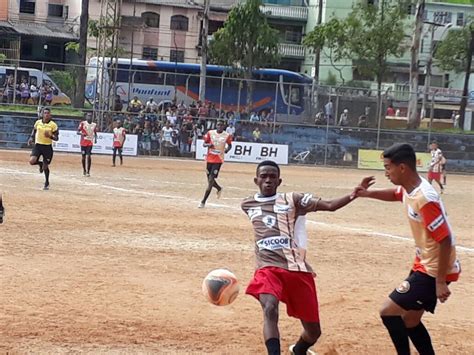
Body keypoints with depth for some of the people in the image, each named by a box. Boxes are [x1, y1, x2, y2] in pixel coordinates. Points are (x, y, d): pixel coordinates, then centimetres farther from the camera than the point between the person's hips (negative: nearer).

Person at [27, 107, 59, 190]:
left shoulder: (53, 125, -6)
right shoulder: (37, 122, 2)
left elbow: (56, 138, -3)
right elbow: (34, 131, 18)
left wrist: (50, 136, -23)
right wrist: (31, 139, 0)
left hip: (48, 147, -2)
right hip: (38, 145, 2)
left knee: (45, 166, 4)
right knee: (32, 161, -19)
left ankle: (47, 183, 28)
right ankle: (40, 163, 18)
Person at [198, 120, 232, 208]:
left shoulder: (227, 135, -4)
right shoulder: (210, 133, 0)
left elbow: (229, 145, 12)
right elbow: (204, 143, 7)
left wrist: (227, 149, -10)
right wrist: (208, 145, -16)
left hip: (218, 160, -3)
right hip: (209, 159, 4)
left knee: (211, 180, -11)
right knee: (210, 179, 14)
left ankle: (203, 201, -7)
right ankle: (219, 188, 48)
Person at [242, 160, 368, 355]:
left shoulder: (292, 199, 7)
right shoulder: (248, 205, 15)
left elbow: (330, 205, -3)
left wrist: (353, 195, -18)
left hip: (297, 269, 0)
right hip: (268, 269, 0)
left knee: (313, 331, 9)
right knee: (270, 309, -33)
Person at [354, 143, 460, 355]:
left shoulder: (425, 199, -27)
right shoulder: (408, 189, 1)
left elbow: (445, 241, -26)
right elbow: (395, 194, 27)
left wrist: (440, 282, -23)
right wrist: (368, 193, 8)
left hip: (433, 271, -10)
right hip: (424, 265, 10)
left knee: (388, 312, -6)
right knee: (409, 319, 19)